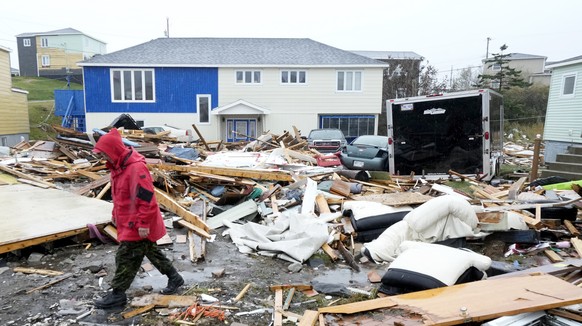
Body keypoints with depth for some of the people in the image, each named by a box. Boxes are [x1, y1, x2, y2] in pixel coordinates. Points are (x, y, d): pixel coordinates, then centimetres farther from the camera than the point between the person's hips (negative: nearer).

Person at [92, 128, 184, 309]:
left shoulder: (136, 167, -25)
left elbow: (146, 197, -26)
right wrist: (116, 214, 23)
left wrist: (143, 223, -24)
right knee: (151, 251, 18)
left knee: (126, 257, 0)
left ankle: (117, 294, 16)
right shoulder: (118, 166, 7)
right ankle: (174, 277, 31)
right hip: (128, 220, 10)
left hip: (137, 225, -10)